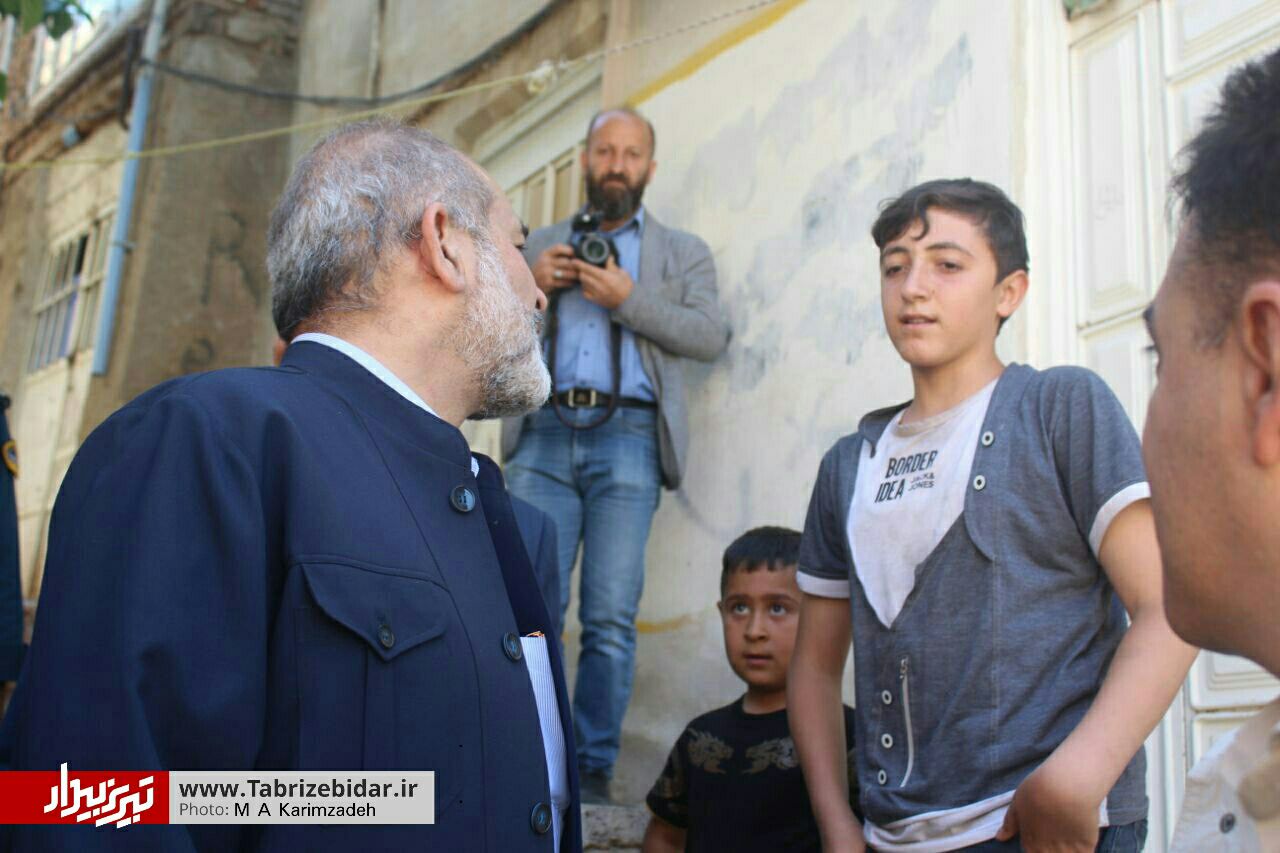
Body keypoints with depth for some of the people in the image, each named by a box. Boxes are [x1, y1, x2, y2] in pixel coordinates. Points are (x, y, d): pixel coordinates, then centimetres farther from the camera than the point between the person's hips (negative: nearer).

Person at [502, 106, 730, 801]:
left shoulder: (682, 252, 18)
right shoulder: (543, 243, 24)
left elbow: (710, 336, 2)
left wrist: (626, 298, -8)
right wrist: (527, 286, -2)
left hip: (626, 438, -1)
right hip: (544, 436, 2)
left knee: (609, 619, -5)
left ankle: (593, 772, 1)